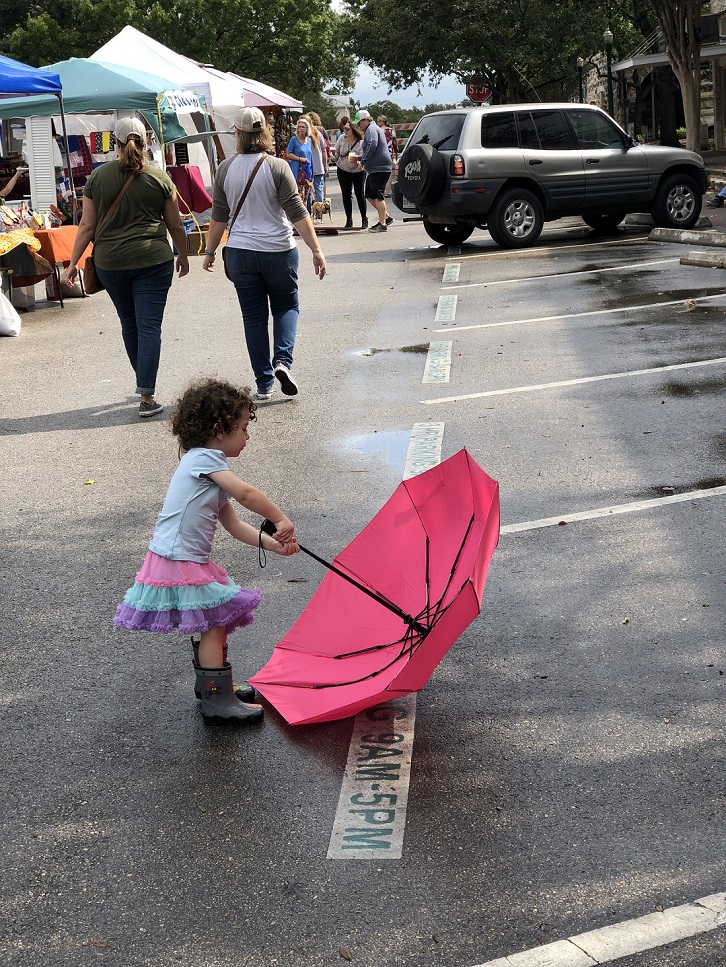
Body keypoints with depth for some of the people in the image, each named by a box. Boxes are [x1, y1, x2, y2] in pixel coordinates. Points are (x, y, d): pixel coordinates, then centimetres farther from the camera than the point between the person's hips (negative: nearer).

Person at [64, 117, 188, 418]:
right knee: (149, 326, -3)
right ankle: (146, 398, -9)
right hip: (152, 261, -2)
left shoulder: (97, 176, 2)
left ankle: (143, 380, 35)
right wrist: (183, 255, 21)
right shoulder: (159, 178, -1)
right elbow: (176, 226, 5)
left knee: (129, 323, 19)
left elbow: (87, 226, 1)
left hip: (110, 263, 2)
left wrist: (73, 262, 8)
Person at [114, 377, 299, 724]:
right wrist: (281, 520, -13)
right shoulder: (205, 458, -12)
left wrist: (273, 544, 4)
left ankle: (211, 683, 36)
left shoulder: (205, 464, 19)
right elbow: (246, 494, -24)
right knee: (214, 624, -7)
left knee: (215, 623, 20)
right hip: (178, 562, -10)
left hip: (193, 561, 10)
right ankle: (217, 700, -2)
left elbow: (234, 524, 15)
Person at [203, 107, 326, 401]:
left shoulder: (225, 168, 0)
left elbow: (218, 216, 5)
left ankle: (264, 385, 10)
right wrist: (316, 250, -8)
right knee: (286, 306, 16)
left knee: (254, 316, 9)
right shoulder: (277, 167, -9)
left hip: (240, 252, 2)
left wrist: (210, 251, 16)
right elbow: (297, 213, -11)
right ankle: (283, 361, -8)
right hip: (278, 252, -2)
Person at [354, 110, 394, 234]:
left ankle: (382, 224, -7)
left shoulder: (371, 129, -9)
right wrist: (358, 157, 23)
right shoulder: (372, 129, 24)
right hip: (375, 169, 11)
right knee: (370, 195, 14)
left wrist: (363, 161, -17)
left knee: (378, 196, -9)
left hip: (379, 168, -11)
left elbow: (372, 145, -25)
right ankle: (386, 217, 17)